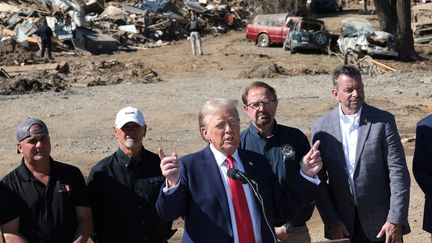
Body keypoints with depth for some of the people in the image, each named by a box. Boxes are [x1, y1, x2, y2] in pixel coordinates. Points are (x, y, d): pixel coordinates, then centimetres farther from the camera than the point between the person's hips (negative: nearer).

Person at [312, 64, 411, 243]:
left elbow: (398, 172, -6)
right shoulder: (321, 127, 0)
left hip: (381, 222, -1)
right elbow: (319, 179, 2)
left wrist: (396, 220, -11)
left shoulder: (383, 121, -4)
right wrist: (331, 221, -4)